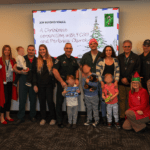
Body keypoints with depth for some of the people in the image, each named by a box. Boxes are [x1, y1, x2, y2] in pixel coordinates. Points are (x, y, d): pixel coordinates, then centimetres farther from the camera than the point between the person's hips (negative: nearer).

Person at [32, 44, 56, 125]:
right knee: (42, 101, 7)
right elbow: (34, 74, 5)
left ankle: (52, 118, 12)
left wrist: (54, 81, -2)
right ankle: (43, 118, 19)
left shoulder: (52, 60, 5)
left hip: (49, 84, -2)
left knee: (50, 101, -3)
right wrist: (35, 84, -2)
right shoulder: (36, 61, 8)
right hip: (40, 85, 2)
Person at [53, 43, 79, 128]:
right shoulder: (60, 58, -6)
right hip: (62, 83, -4)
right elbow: (55, 71, -13)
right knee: (59, 102, 1)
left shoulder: (74, 60, 11)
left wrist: (77, 79, 3)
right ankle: (59, 121, 13)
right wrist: (62, 82, -16)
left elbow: (77, 70, 21)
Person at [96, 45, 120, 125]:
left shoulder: (115, 60, 8)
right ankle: (103, 117, 11)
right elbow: (98, 72, -3)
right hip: (103, 81, -2)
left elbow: (117, 71, 7)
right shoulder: (100, 60, 1)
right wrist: (101, 82, -10)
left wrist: (116, 81, -4)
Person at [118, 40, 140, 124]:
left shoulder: (136, 57, 5)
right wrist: (121, 79, -5)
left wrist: (127, 79, -10)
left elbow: (137, 71, -2)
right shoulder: (119, 57, 12)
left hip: (131, 83, -2)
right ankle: (122, 117, 12)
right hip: (121, 82, 2)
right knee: (122, 99, 4)